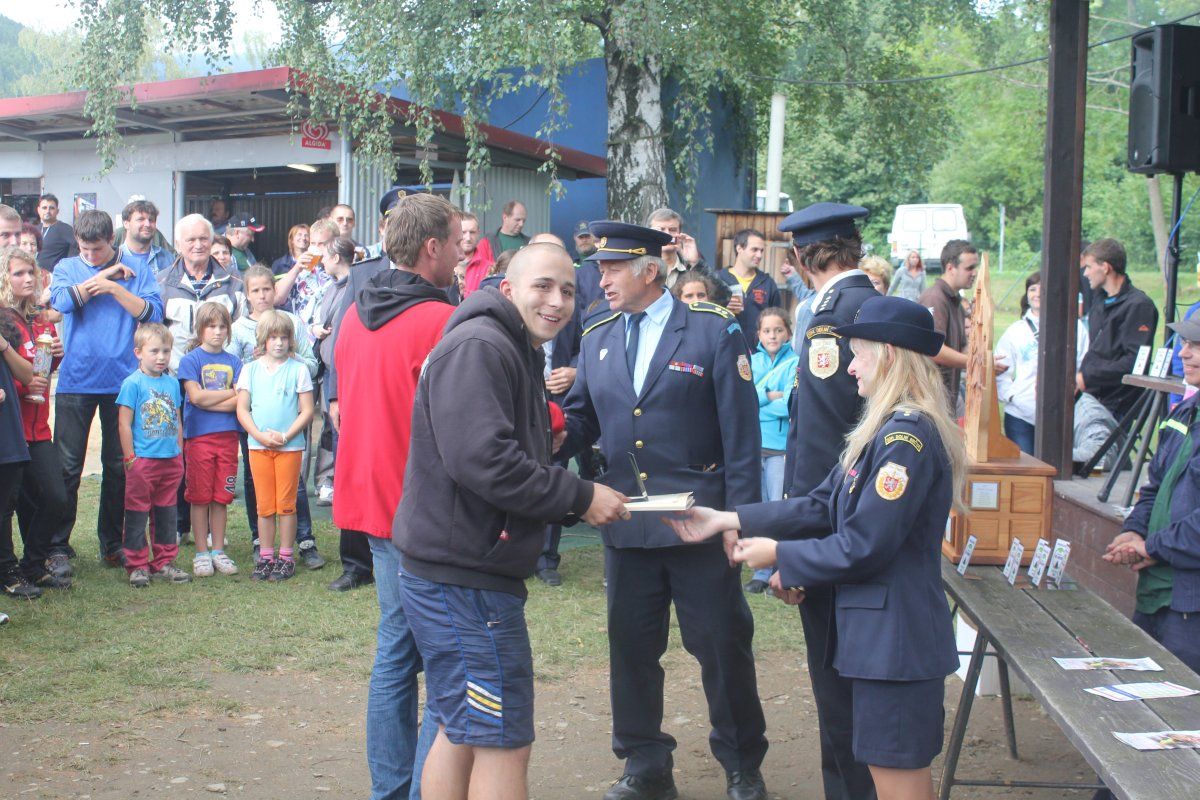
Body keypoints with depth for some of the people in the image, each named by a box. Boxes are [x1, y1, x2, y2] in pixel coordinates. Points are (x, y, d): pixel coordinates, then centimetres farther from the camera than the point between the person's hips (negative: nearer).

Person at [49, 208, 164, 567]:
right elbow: (62, 300, -12)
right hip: (75, 380, 0)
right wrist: (106, 273, -6)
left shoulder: (137, 269, 6)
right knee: (67, 466, 0)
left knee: (119, 465, 7)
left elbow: (153, 312, -6)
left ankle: (112, 542, 19)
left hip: (122, 379, 0)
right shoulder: (66, 268, 9)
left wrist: (115, 288, -14)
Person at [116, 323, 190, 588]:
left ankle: (163, 563, 22)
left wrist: (180, 454, 13)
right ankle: (137, 565, 10)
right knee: (137, 514, 2)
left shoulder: (172, 383, 9)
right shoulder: (132, 383, -8)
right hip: (142, 460, -6)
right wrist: (130, 458, -11)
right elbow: (124, 423, -9)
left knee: (166, 513, 12)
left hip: (170, 459, 6)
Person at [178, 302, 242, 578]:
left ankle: (218, 550, 15)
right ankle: (201, 553, 8)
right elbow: (196, 396, -10)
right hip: (198, 436, -3)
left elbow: (240, 401, -1)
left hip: (227, 435, 3)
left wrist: (209, 401, -10)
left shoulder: (233, 362, 10)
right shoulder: (191, 360, 2)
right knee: (199, 496, 1)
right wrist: (230, 393, -3)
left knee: (222, 496, 6)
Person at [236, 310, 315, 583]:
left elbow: (307, 411, -2)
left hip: (290, 446, -2)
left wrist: (285, 436, -13)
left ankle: (286, 558, 10)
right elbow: (242, 409, 4)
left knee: (286, 504, 1)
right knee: (264, 506, 6)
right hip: (258, 446, 2)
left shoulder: (298, 370, 0)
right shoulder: (250, 369, 7)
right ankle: (266, 557, 14)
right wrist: (260, 435, -10)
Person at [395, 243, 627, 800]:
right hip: (464, 581, -11)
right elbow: (482, 459, -27)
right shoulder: (478, 348, -16)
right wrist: (579, 497, -18)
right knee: (503, 745, -3)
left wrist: (571, 495, 5)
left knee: (461, 732, 20)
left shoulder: (514, 353, 19)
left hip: (460, 576, 11)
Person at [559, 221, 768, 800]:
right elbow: (581, 420, 11)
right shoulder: (596, 340, 9)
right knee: (631, 648, 11)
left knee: (722, 644, 6)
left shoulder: (714, 332, -4)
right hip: (625, 523, 4)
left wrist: (741, 519, -11)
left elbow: (740, 433, -7)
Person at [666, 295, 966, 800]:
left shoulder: (906, 436, -19)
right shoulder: (889, 428, 13)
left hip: (895, 638, -10)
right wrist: (726, 520, 7)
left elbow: (863, 546, -22)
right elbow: (822, 506, 12)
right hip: (879, 630, 10)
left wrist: (780, 556, -8)